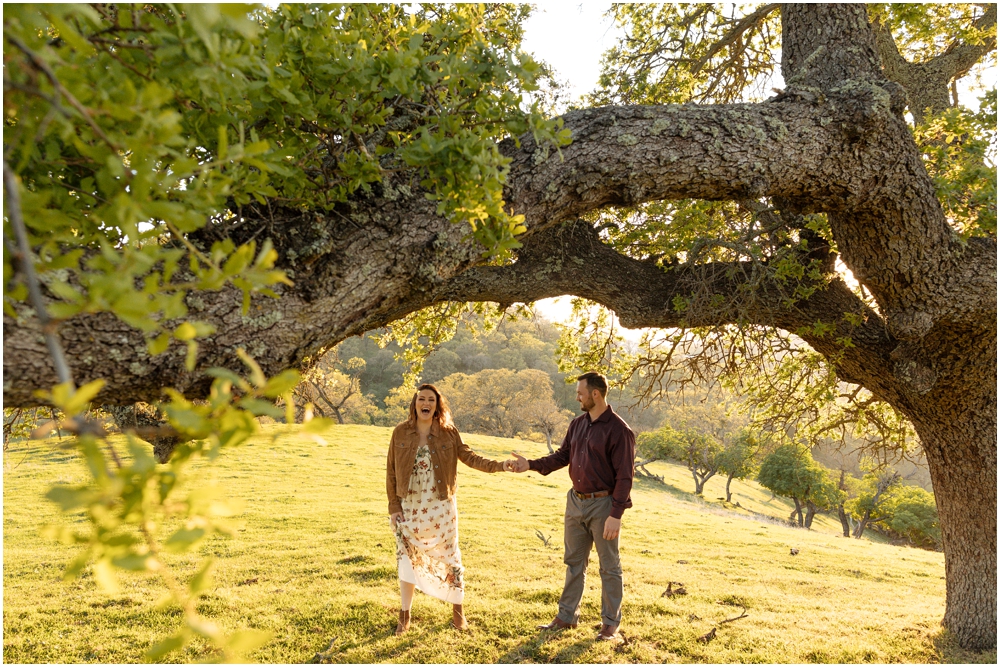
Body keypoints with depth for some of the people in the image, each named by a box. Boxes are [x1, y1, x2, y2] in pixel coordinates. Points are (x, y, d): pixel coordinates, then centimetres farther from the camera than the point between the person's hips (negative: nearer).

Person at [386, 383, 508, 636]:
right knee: (408, 559, 8)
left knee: (449, 557, 8)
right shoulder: (400, 433, -4)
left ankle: (457, 610, 25)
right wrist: (394, 506, -4)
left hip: (441, 507, 0)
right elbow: (391, 471, -1)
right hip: (409, 507, 1)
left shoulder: (448, 433, -4)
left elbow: (469, 457, -6)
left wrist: (499, 466, -21)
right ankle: (404, 615, 23)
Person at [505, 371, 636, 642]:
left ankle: (611, 624, 18)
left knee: (609, 567, 6)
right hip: (576, 501, 7)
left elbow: (625, 476, -17)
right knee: (574, 562, 16)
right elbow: (562, 456, 12)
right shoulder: (577, 425, 7)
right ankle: (566, 616, 27)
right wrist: (530, 465, 0)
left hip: (603, 504, -7)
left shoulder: (618, 430, -15)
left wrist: (616, 515, -21)